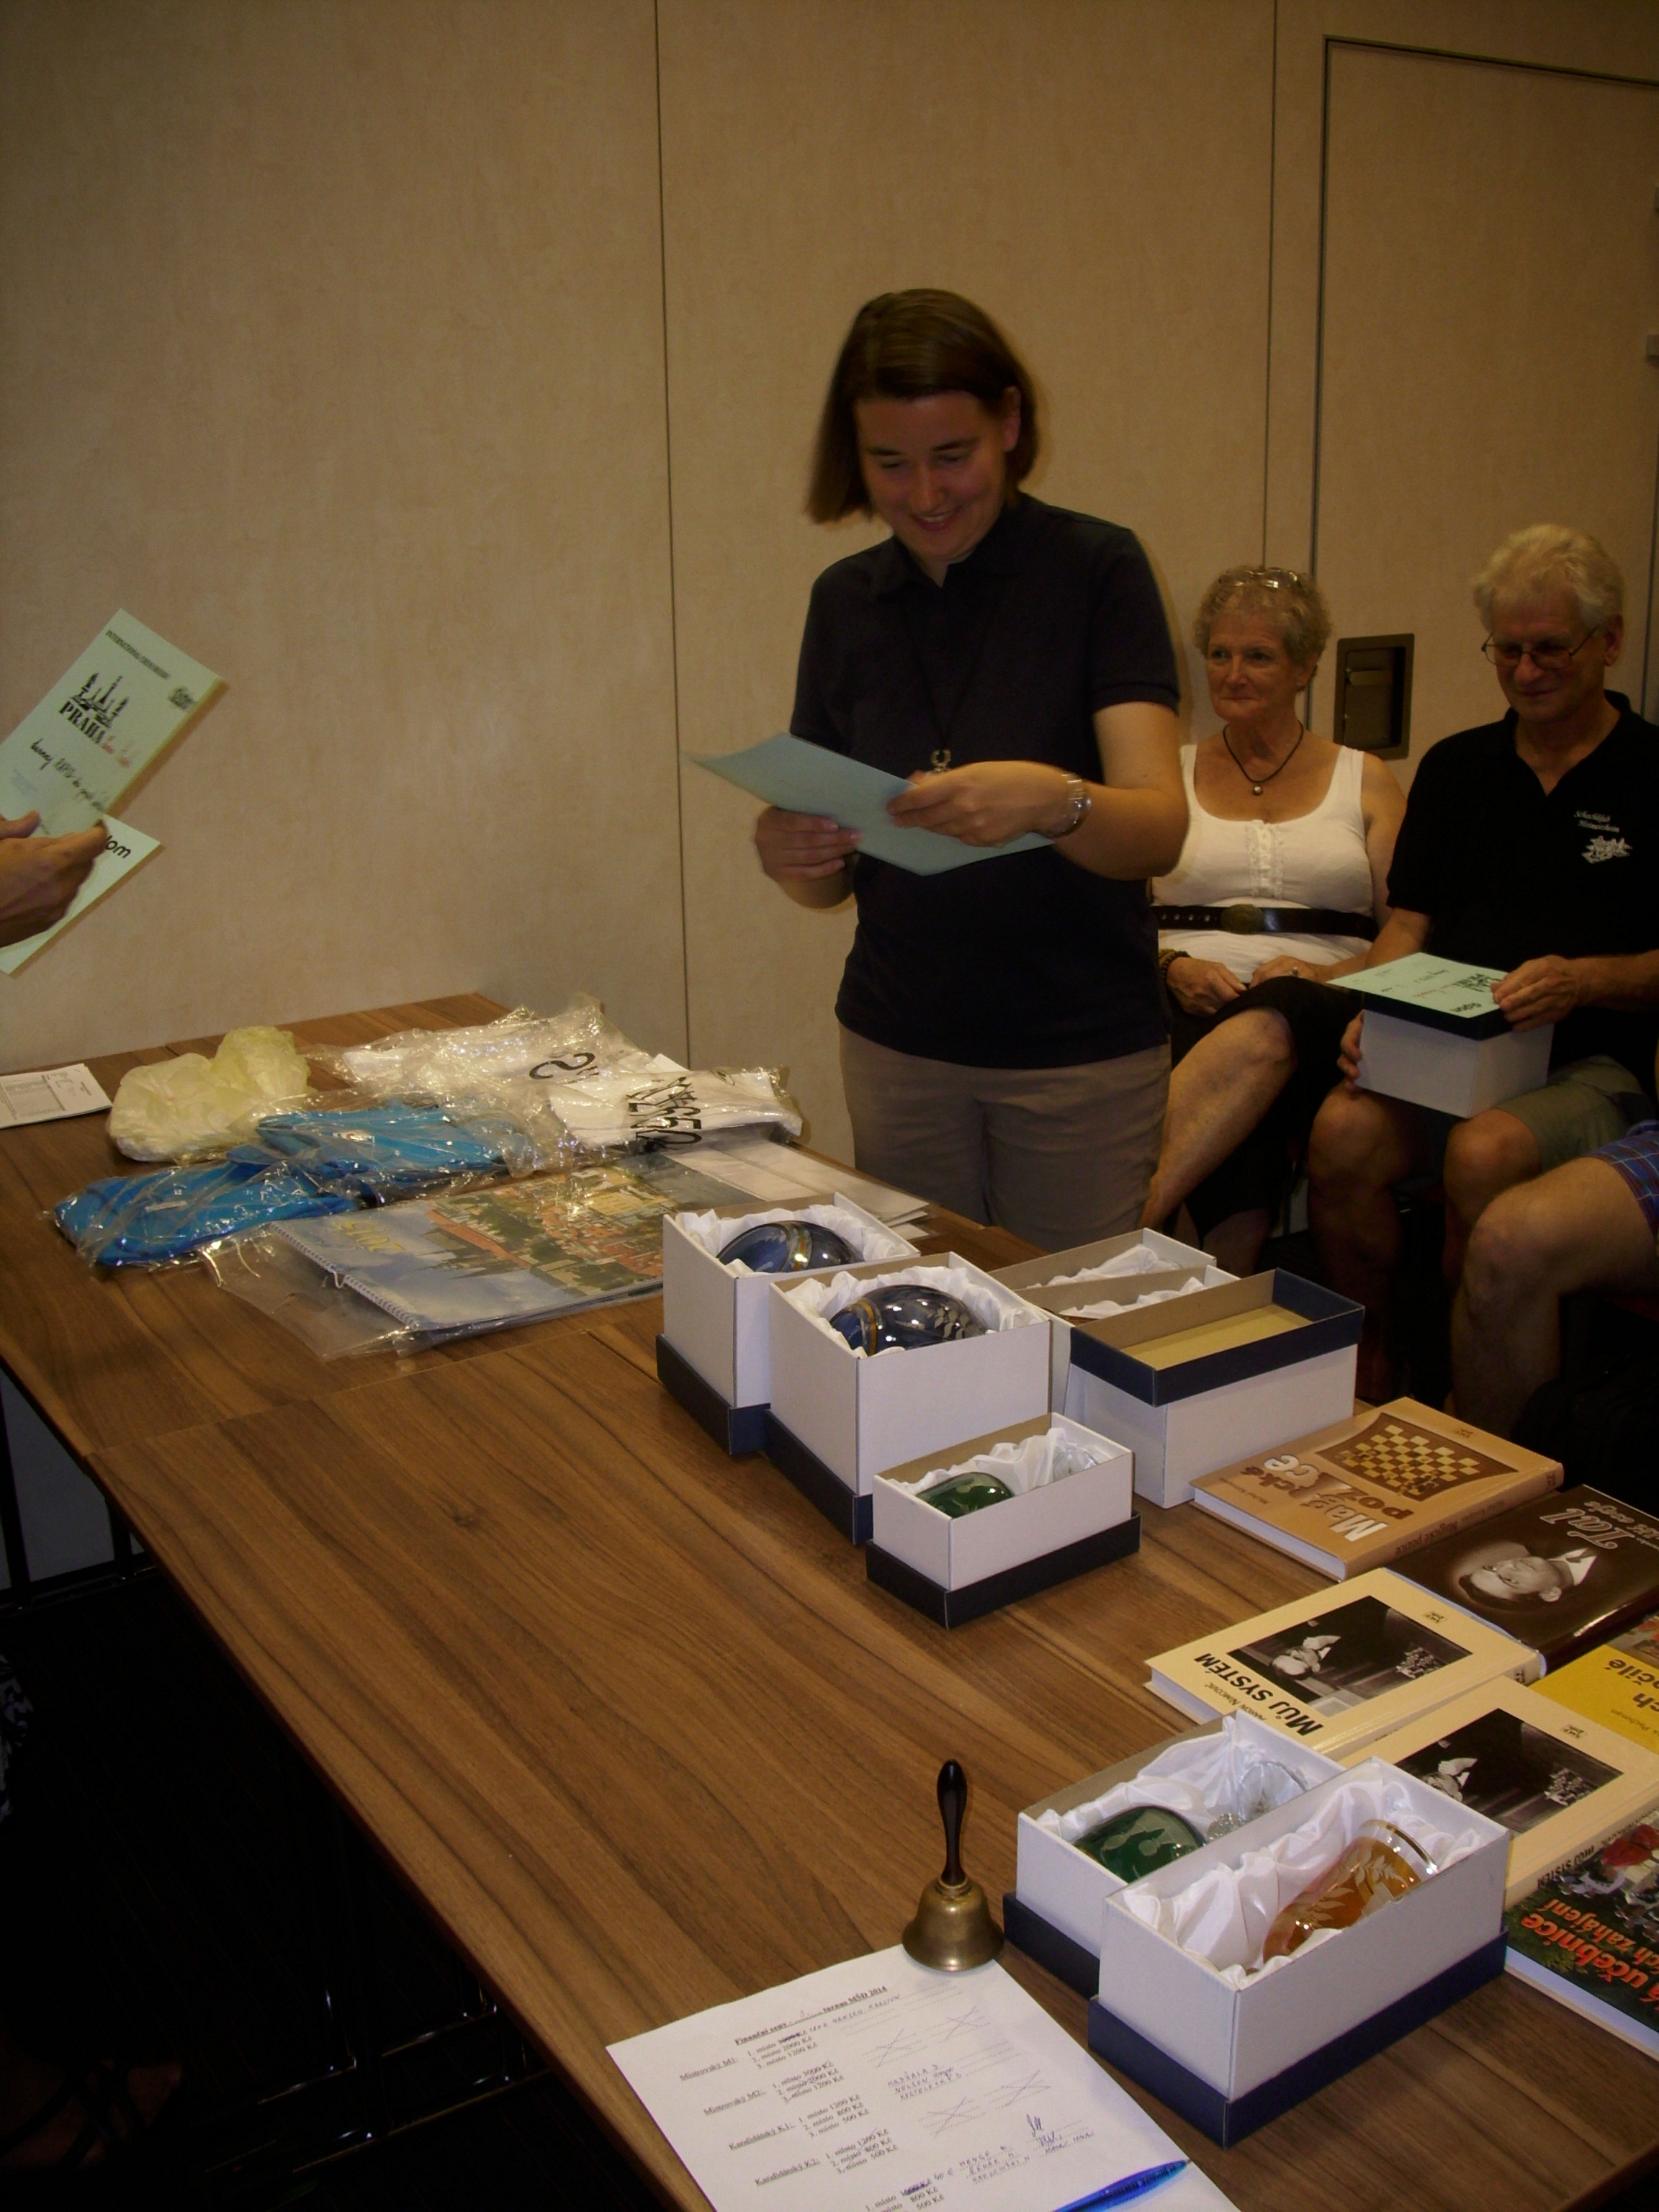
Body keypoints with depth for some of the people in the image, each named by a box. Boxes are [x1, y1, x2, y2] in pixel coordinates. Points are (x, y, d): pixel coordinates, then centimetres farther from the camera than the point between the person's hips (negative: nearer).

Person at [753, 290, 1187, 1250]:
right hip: (898, 1044, 4)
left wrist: (1051, 801, -37)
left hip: (1082, 1052, -3)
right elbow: (835, 881, 8)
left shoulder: (1097, 568, -6)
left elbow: (1161, 829, -17)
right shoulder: (846, 599, 6)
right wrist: (792, 854, -14)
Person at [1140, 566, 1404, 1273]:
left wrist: (1324, 972, -12)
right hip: (1189, 1002, 1)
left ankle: (1130, 1220, -49)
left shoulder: (1364, 781, 18)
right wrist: (1173, 966, -8)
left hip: (1321, 1012, -1)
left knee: (1268, 1029, -41)